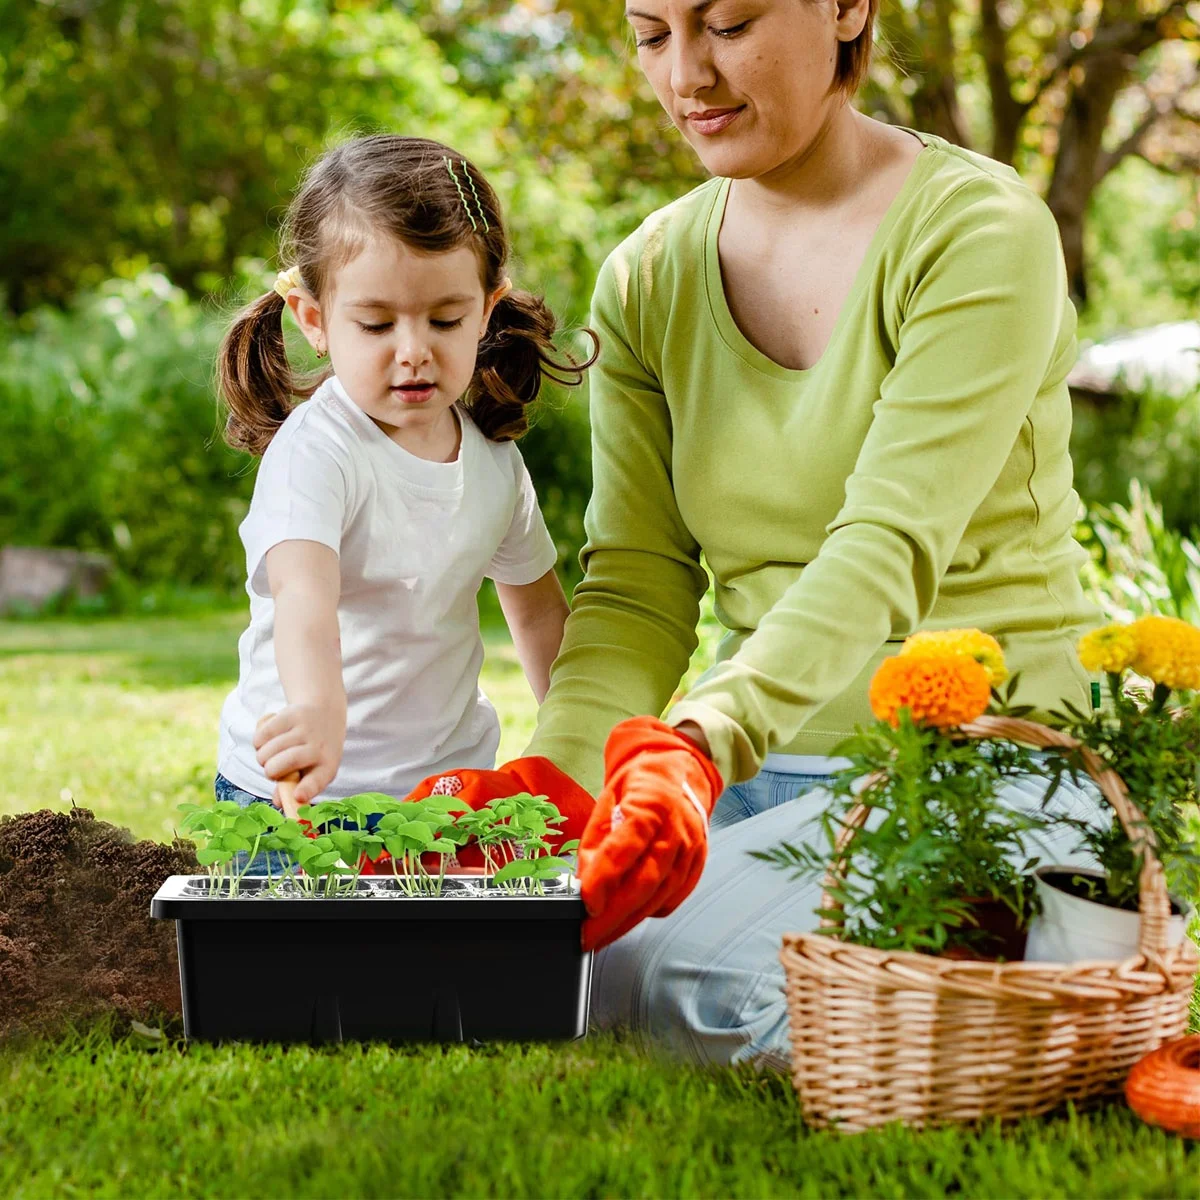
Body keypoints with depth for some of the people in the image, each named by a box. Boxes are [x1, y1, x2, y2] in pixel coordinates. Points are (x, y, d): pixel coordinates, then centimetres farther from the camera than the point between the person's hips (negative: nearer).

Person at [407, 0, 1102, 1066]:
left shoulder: (979, 232, -10)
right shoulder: (646, 279, 7)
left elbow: (888, 549, -23)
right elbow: (638, 588, -1)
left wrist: (705, 740, -39)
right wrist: (553, 784, -20)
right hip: (761, 772, 6)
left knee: (700, 989, -29)